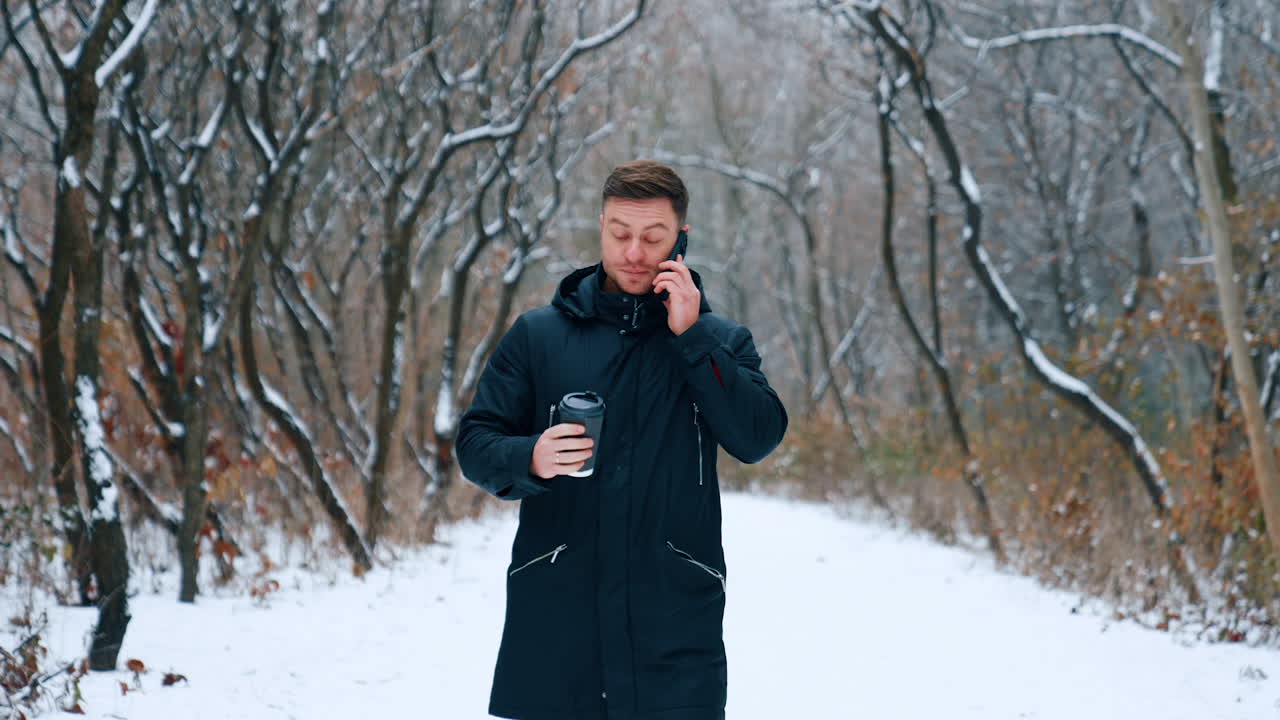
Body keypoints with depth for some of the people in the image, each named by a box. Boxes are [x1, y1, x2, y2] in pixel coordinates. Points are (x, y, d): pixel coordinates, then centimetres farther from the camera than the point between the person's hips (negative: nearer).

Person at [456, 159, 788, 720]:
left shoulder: (719, 341, 9)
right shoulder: (537, 335, 8)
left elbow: (758, 438, -5)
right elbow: (476, 443, 5)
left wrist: (691, 337, -10)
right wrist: (531, 459, -17)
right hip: (555, 618, 1)